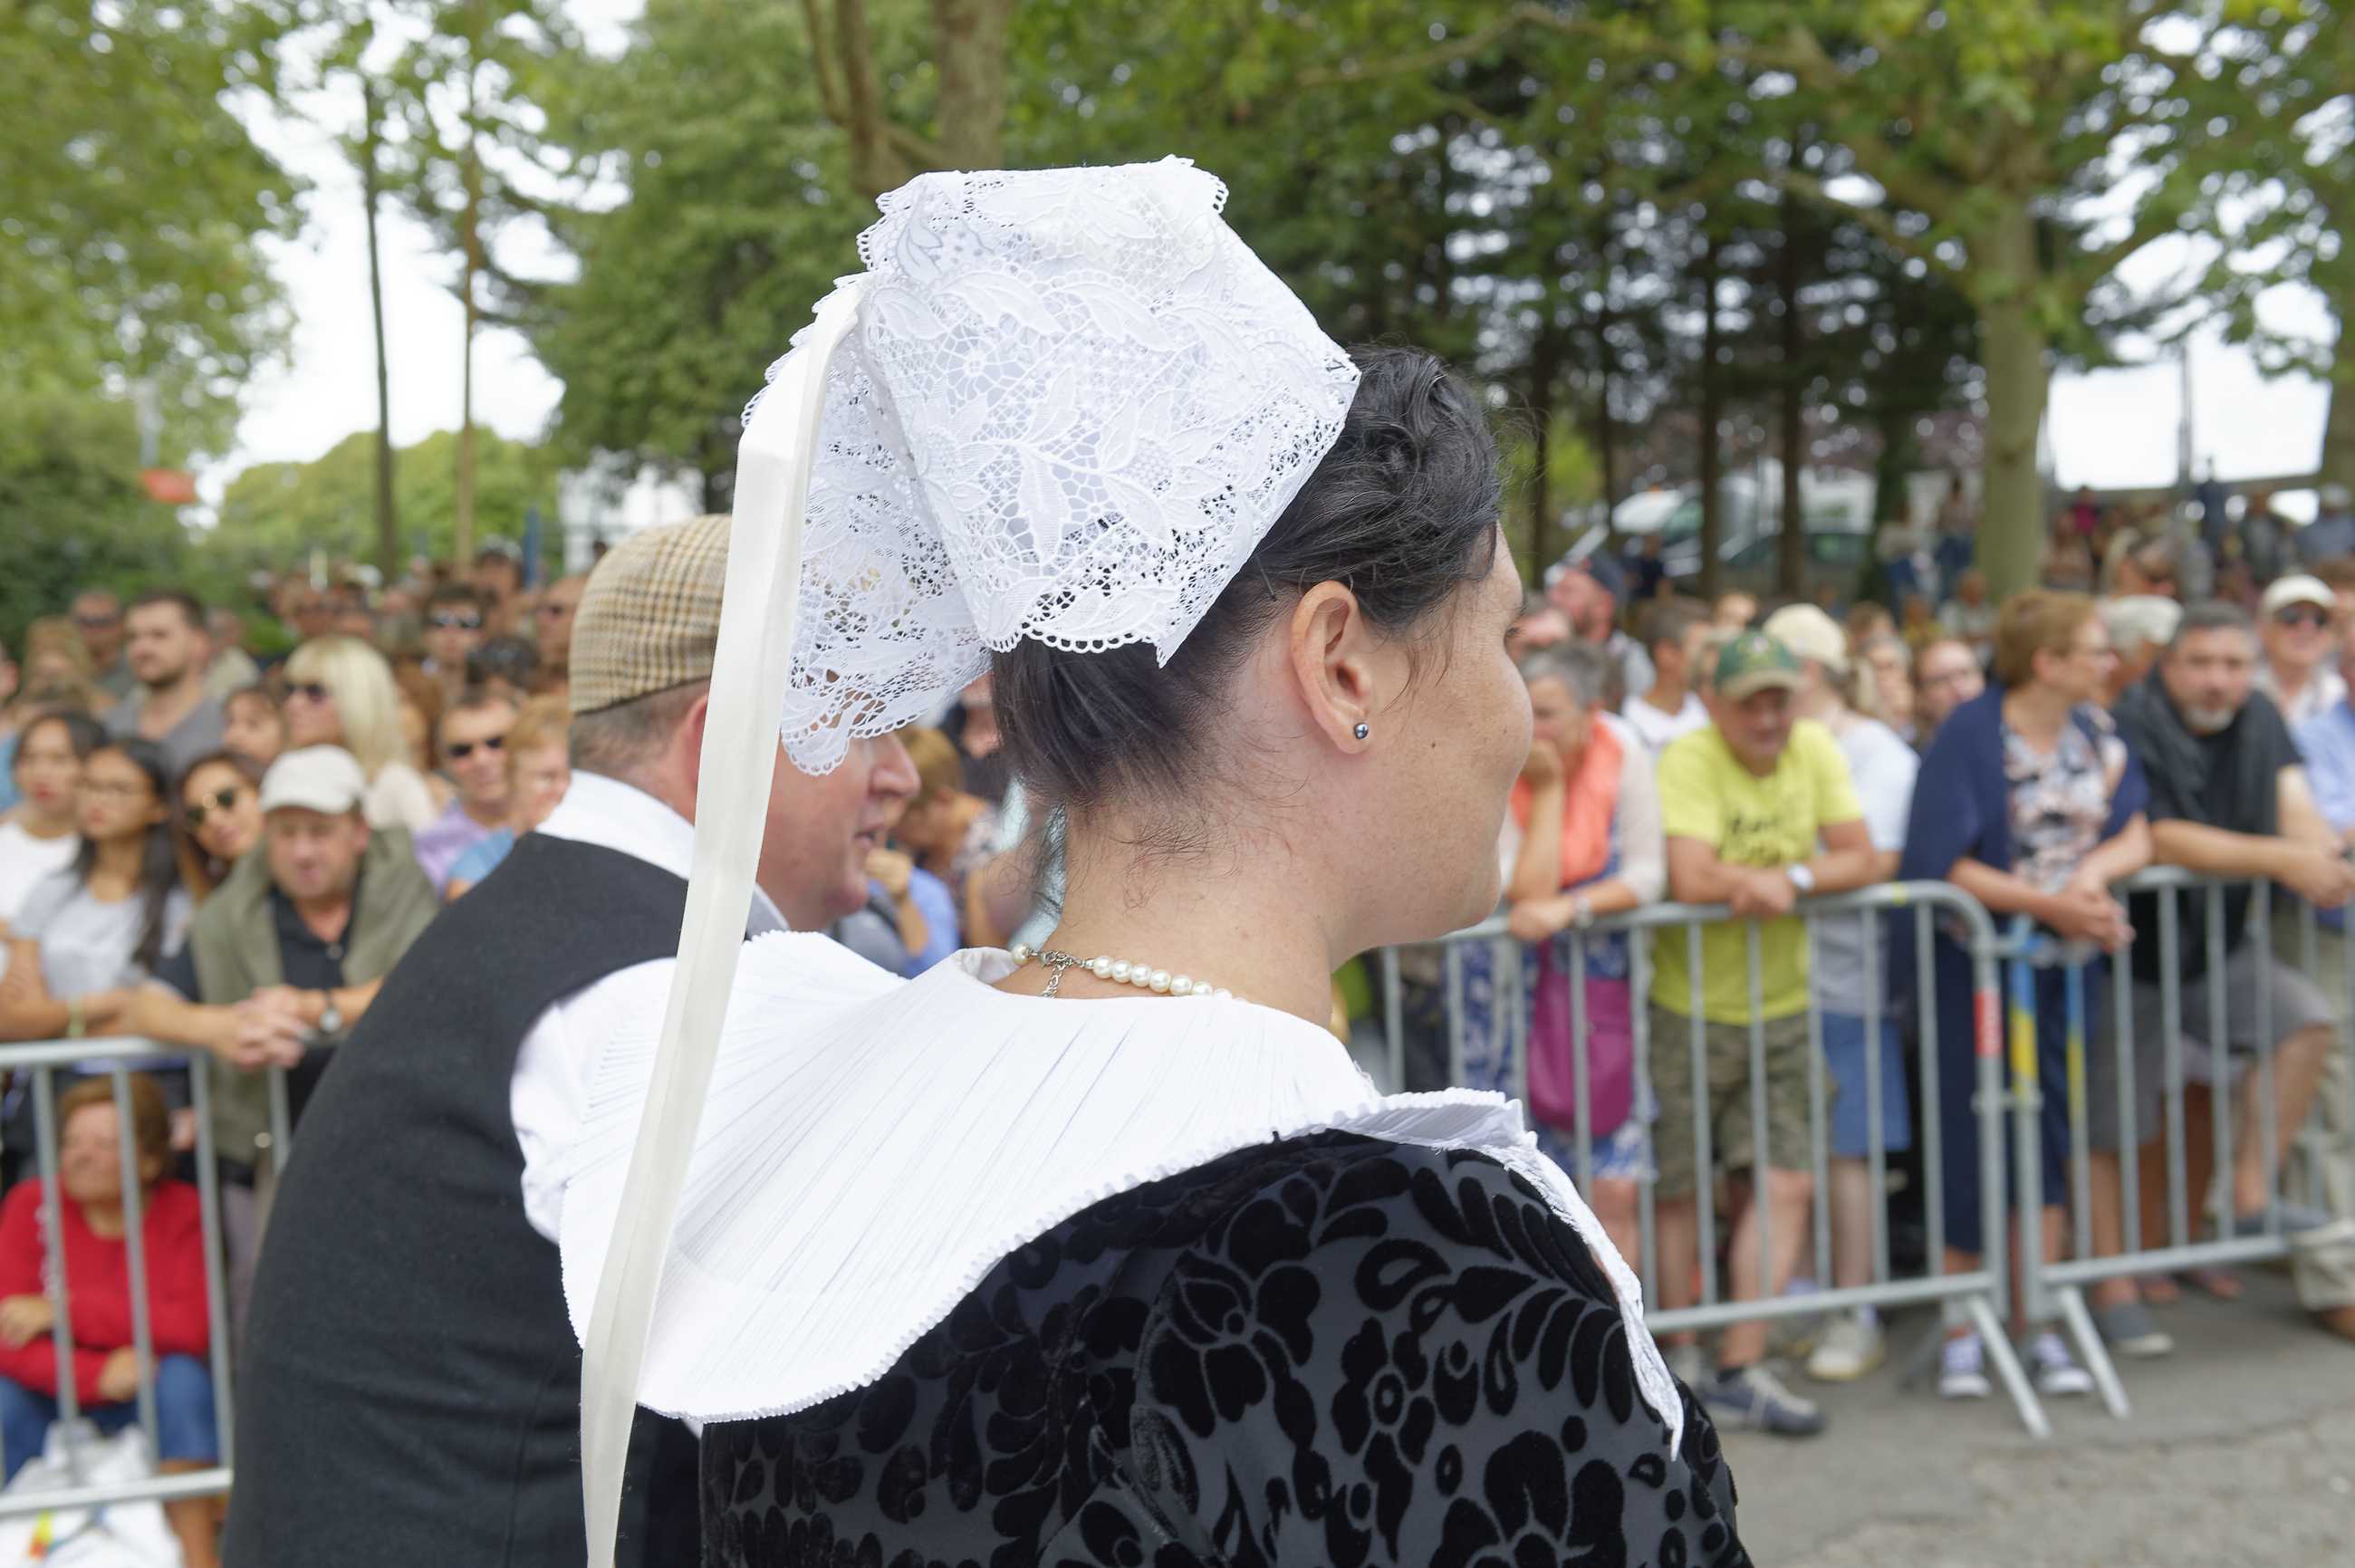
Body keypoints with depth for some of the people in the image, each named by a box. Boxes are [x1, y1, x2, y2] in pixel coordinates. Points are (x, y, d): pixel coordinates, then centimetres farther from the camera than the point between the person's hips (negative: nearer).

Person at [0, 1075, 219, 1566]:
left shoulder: (183, 1210, -13)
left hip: (148, 1400, 0)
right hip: (56, 1393, 1)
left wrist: (66, 1312, -25)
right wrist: (97, 1374, -32)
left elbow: (194, 1326, -25)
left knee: (183, 1375, -31)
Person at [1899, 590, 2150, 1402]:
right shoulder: (1970, 734, -12)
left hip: (2063, 967, 5)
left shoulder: (2096, 732, 6)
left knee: (2047, 1134, 7)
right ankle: (1961, 1328, 15)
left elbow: (2134, 836, 3)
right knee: (1972, 1141, 1)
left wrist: (2094, 873, -18)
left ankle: (2039, 1324, 17)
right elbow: (1943, 863, -17)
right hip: (1974, 965, -5)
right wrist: (2051, 903, -21)